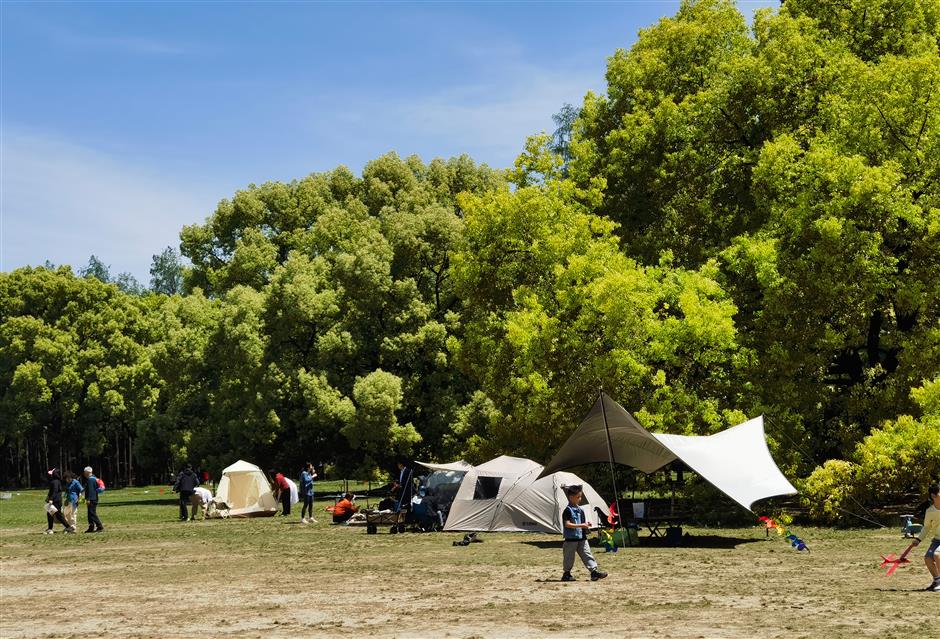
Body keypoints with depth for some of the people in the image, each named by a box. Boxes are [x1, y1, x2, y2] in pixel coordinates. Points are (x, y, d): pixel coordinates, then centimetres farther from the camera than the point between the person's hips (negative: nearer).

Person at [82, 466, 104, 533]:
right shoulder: (93, 478, 19)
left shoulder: (90, 479, -14)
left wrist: (88, 499, -23)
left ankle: (100, 527, -13)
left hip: (92, 500, -11)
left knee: (92, 513, -11)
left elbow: (90, 490, -21)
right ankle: (91, 527, 18)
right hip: (93, 499, 11)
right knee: (91, 513, 14)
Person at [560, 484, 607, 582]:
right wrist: (581, 525, -23)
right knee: (569, 557, 4)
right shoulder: (568, 510, -12)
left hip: (582, 538, 7)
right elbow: (567, 524, -21)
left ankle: (594, 570, -2)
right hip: (571, 538, -7)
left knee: (587, 555, 1)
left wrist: (586, 525, 0)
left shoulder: (580, 510, 13)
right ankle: (566, 574, 15)